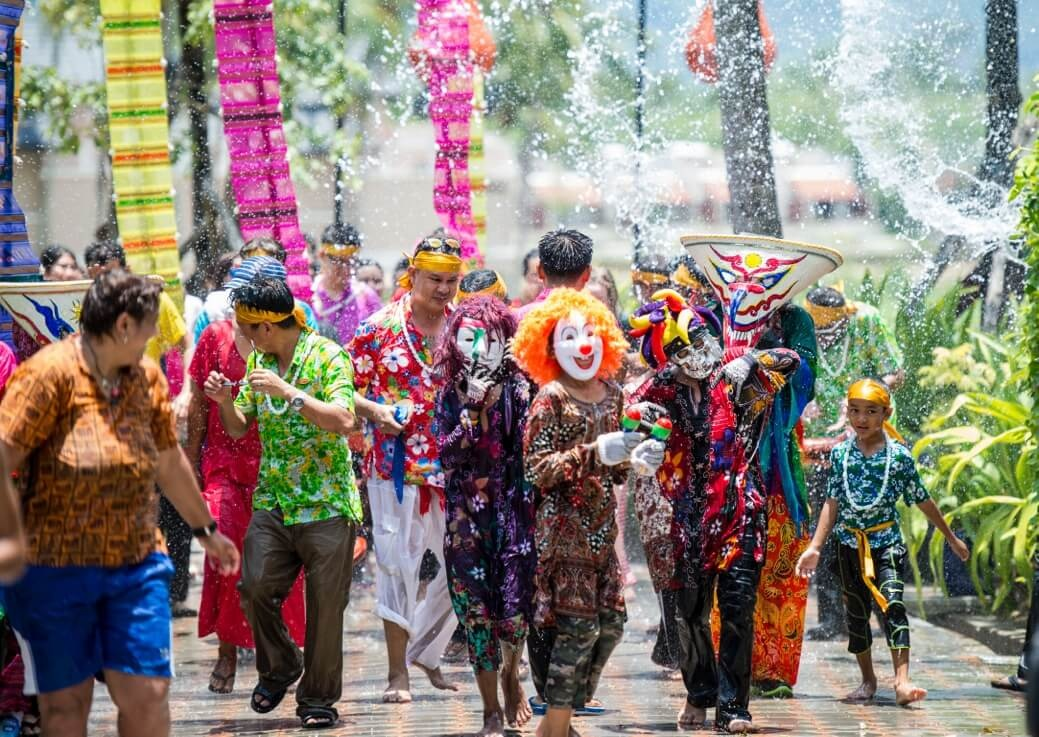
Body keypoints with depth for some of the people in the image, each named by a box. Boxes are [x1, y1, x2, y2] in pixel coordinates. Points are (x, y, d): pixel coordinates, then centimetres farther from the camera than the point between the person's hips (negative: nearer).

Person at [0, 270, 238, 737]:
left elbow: (170, 463, 20)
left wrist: (206, 530, 30)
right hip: (55, 570, -5)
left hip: (135, 568, 5)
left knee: (147, 694, -2)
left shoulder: (147, 377, 7)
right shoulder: (50, 374, -12)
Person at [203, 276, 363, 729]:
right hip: (272, 501, 5)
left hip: (327, 504, -5)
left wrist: (288, 391, -28)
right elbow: (238, 428, 15)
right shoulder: (258, 360, 10)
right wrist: (225, 401, -6)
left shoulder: (327, 356, -10)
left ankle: (318, 699, 12)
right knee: (255, 586, -10)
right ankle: (279, 667, 15)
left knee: (324, 604, -1)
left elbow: (343, 422, -22)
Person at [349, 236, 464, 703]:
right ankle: (397, 671, 4)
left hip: (456, 466, 3)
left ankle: (426, 654, 24)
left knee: (456, 566, 4)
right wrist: (374, 410, -16)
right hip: (397, 464, -3)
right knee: (399, 563, -2)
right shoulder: (379, 328, -1)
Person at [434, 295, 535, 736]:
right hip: (467, 514, 1)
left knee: (515, 606, -8)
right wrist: (470, 409, -14)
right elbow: (447, 452, -6)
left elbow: (527, 444, -5)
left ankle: (511, 673, 26)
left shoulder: (516, 387, -1)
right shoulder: (450, 393, 5)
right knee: (476, 610, 0)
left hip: (512, 509, -1)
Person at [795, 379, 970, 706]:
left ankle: (902, 681, -27)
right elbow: (833, 503, 5)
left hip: (887, 542, -3)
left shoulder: (898, 454, -4)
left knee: (893, 604, -19)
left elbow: (922, 501, 6)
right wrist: (815, 548, -2)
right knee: (856, 613, 9)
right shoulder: (840, 454, 2)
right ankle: (868, 680, 25)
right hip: (850, 543, 3)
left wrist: (951, 538, 13)